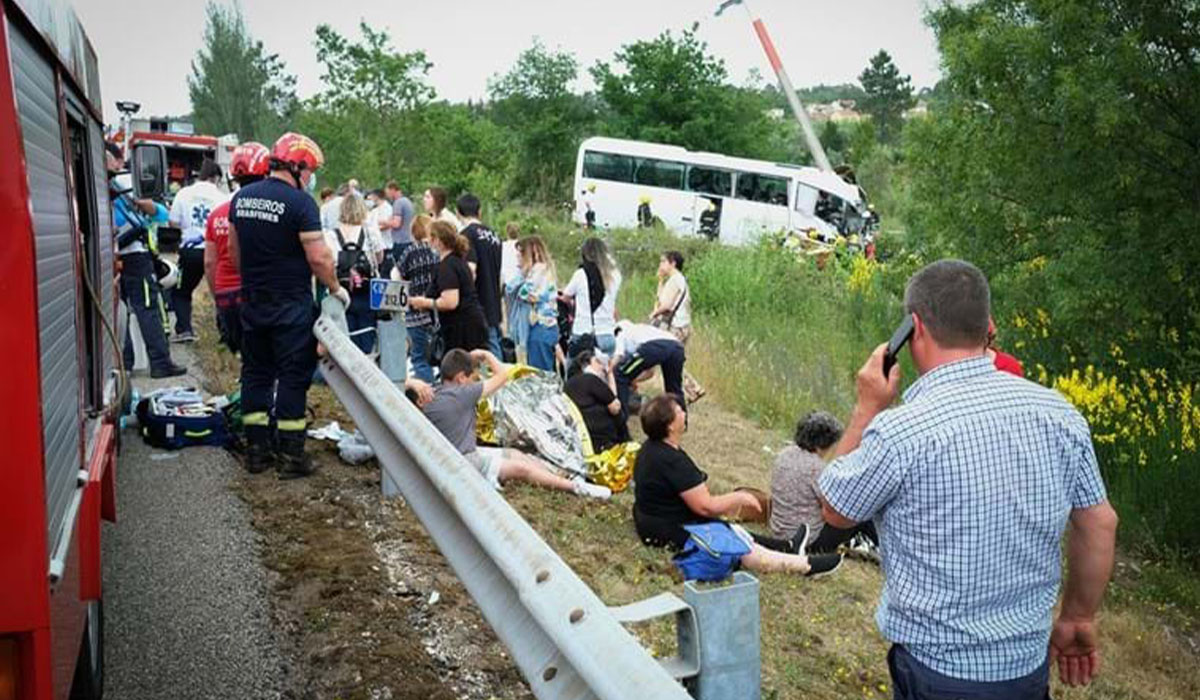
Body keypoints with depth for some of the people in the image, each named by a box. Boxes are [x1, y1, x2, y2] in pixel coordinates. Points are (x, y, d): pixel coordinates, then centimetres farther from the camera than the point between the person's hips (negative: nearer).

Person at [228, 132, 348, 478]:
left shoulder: (241, 198, 7)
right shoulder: (300, 202, -15)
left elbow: (234, 249, 16)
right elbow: (319, 257, -18)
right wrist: (335, 289, -3)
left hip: (252, 303, 7)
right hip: (291, 305, -7)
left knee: (256, 372, 13)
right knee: (293, 376, 0)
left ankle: (256, 450, 18)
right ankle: (291, 455, 4)